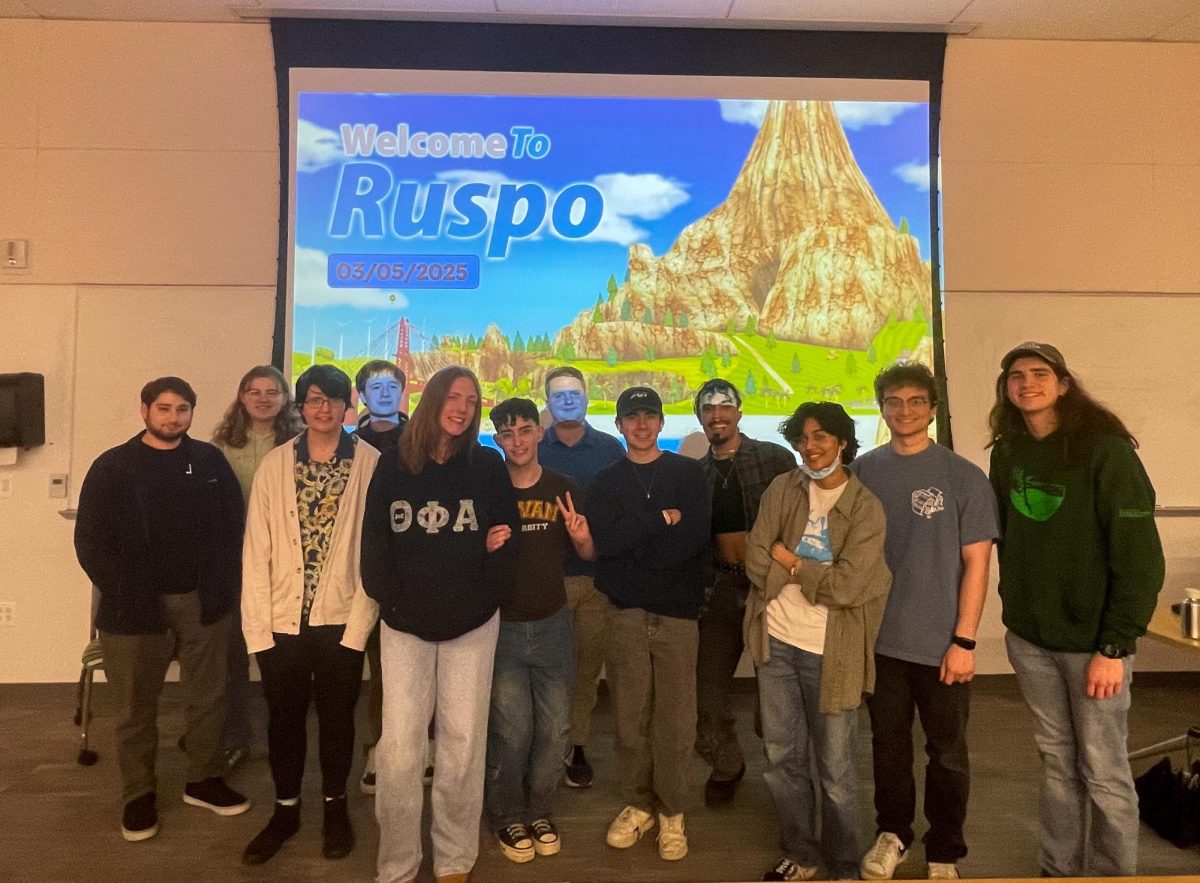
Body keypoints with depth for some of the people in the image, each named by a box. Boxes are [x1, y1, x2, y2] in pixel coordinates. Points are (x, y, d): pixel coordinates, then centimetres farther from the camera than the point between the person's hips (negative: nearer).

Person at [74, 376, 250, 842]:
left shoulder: (210, 461, 3)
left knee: (208, 697, 12)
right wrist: (122, 594, -8)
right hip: (135, 606, -1)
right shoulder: (112, 466, -1)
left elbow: (233, 525, 4)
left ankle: (204, 780, 29)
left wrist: (225, 584, -3)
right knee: (136, 707, 10)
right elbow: (90, 540, -2)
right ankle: (138, 795, 27)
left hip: (204, 602, 2)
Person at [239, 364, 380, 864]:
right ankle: (285, 808, 37)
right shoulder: (274, 465, 0)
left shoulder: (370, 464, -6)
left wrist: (359, 622, -12)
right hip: (282, 619, 2)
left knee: (337, 718, 14)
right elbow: (256, 550, -1)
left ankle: (335, 806, 36)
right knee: (284, 718, 16)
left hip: (341, 618, -2)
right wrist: (257, 625, -6)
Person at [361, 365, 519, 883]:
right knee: (398, 745, 0)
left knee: (463, 743, 7)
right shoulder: (393, 463, 3)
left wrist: (488, 594, -9)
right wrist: (388, 598, -7)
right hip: (405, 622, 0)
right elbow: (374, 539, 2)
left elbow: (507, 536, 3)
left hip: (472, 622, 0)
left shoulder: (487, 465, 2)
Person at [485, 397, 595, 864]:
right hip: (502, 625, -2)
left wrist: (582, 539, -16)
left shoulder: (563, 488, 1)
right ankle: (507, 816, 27)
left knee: (554, 729, 9)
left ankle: (537, 810, 31)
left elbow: (587, 556, 7)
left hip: (552, 623, 2)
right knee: (511, 732, 3)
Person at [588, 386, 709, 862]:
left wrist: (634, 543, -9)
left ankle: (672, 811, 22)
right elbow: (605, 541, -7)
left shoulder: (688, 474, 5)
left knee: (675, 718, 3)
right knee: (630, 715, 7)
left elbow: (693, 537, -10)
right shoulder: (605, 481, 9)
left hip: (677, 611, -1)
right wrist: (661, 519, -11)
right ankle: (638, 804, 27)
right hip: (626, 612, 1)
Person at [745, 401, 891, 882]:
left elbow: (846, 587, -18)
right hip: (777, 642, 3)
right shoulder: (782, 489, 0)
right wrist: (811, 574, -12)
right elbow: (756, 561, -6)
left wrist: (790, 563, -9)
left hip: (831, 652, -3)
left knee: (835, 768, 11)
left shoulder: (866, 508, -8)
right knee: (781, 758, 16)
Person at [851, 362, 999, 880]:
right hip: (879, 639, 2)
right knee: (888, 742, 16)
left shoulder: (963, 477, -6)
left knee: (947, 752, 12)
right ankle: (892, 834, 38)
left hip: (941, 643, -2)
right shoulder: (863, 471, 1)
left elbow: (976, 562, -6)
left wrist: (964, 641, -9)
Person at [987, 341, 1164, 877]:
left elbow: (1140, 557, -14)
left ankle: (1110, 872, 26)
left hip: (1091, 640, -4)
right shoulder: (1007, 453, 4)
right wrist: (1016, 610, 8)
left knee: (1102, 771, 7)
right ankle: (1059, 868, 30)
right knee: (1057, 762, 16)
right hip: (1029, 638, 5)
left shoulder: (1105, 449, -12)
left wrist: (1115, 646, -16)